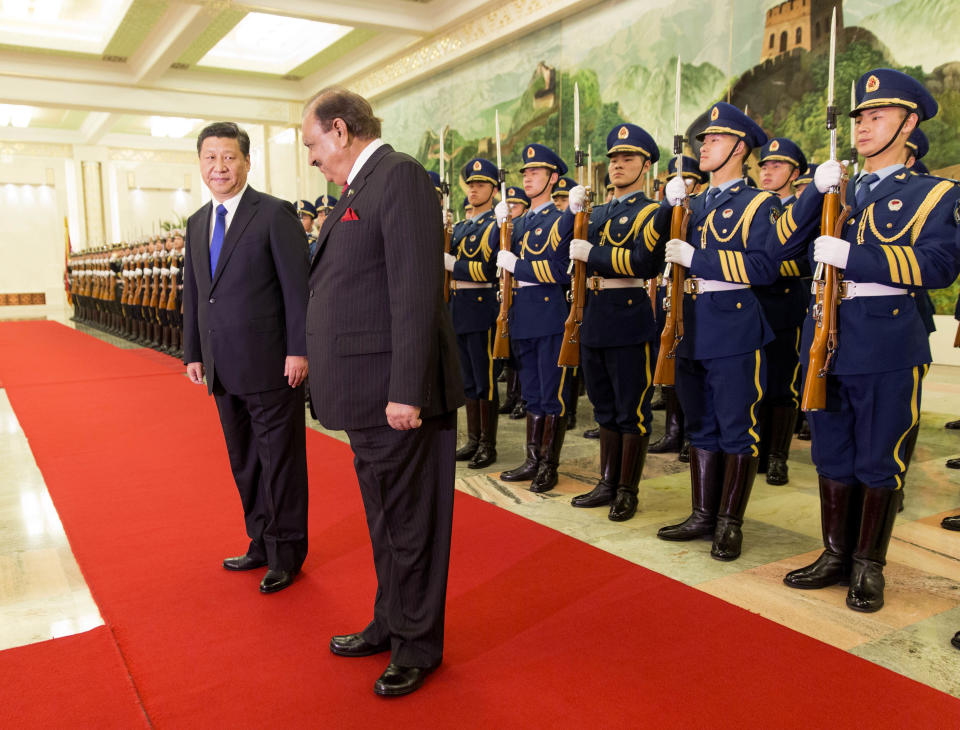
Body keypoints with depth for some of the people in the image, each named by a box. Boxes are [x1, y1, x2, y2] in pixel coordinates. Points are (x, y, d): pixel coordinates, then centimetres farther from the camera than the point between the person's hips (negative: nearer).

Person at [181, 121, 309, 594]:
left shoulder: (275, 214, -7)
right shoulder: (197, 223, 14)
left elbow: (297, 286, -11)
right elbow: (193, 294, 17)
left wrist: (298, 350, -16)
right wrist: (193, 353, 13)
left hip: (270, 365, -7)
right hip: (222, 368, 7)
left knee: (280, 461, 4)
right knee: (244, 462, 16)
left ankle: (286, 553, 18)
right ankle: (261, 543, 32)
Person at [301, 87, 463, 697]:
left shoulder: (400, 176, -12)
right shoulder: (359, 188, 18)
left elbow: (416, 291, -21)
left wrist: (406, 391, -24)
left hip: (396, 393, -10)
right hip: (366, 393, 10)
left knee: (409, 521, 5)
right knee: (384, 518, 21)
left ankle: (418, 644, 24)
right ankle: (390, 623, 38)